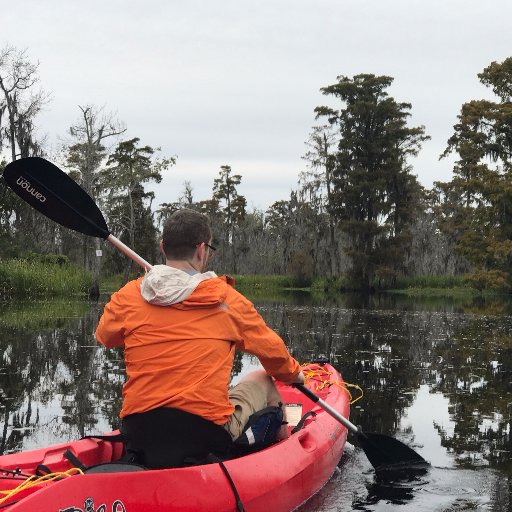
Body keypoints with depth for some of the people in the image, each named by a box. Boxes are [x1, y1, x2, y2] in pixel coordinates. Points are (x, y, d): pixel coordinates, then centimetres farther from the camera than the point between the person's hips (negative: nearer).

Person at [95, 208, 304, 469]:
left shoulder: (127, 296, 0)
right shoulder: (228, 299, -3)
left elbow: (104, 336, 21)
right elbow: (272, 351, 12)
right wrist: (293, 373, 34)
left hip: (138, 436, 3)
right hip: (206, 435, -3)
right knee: (261, 381, 26)